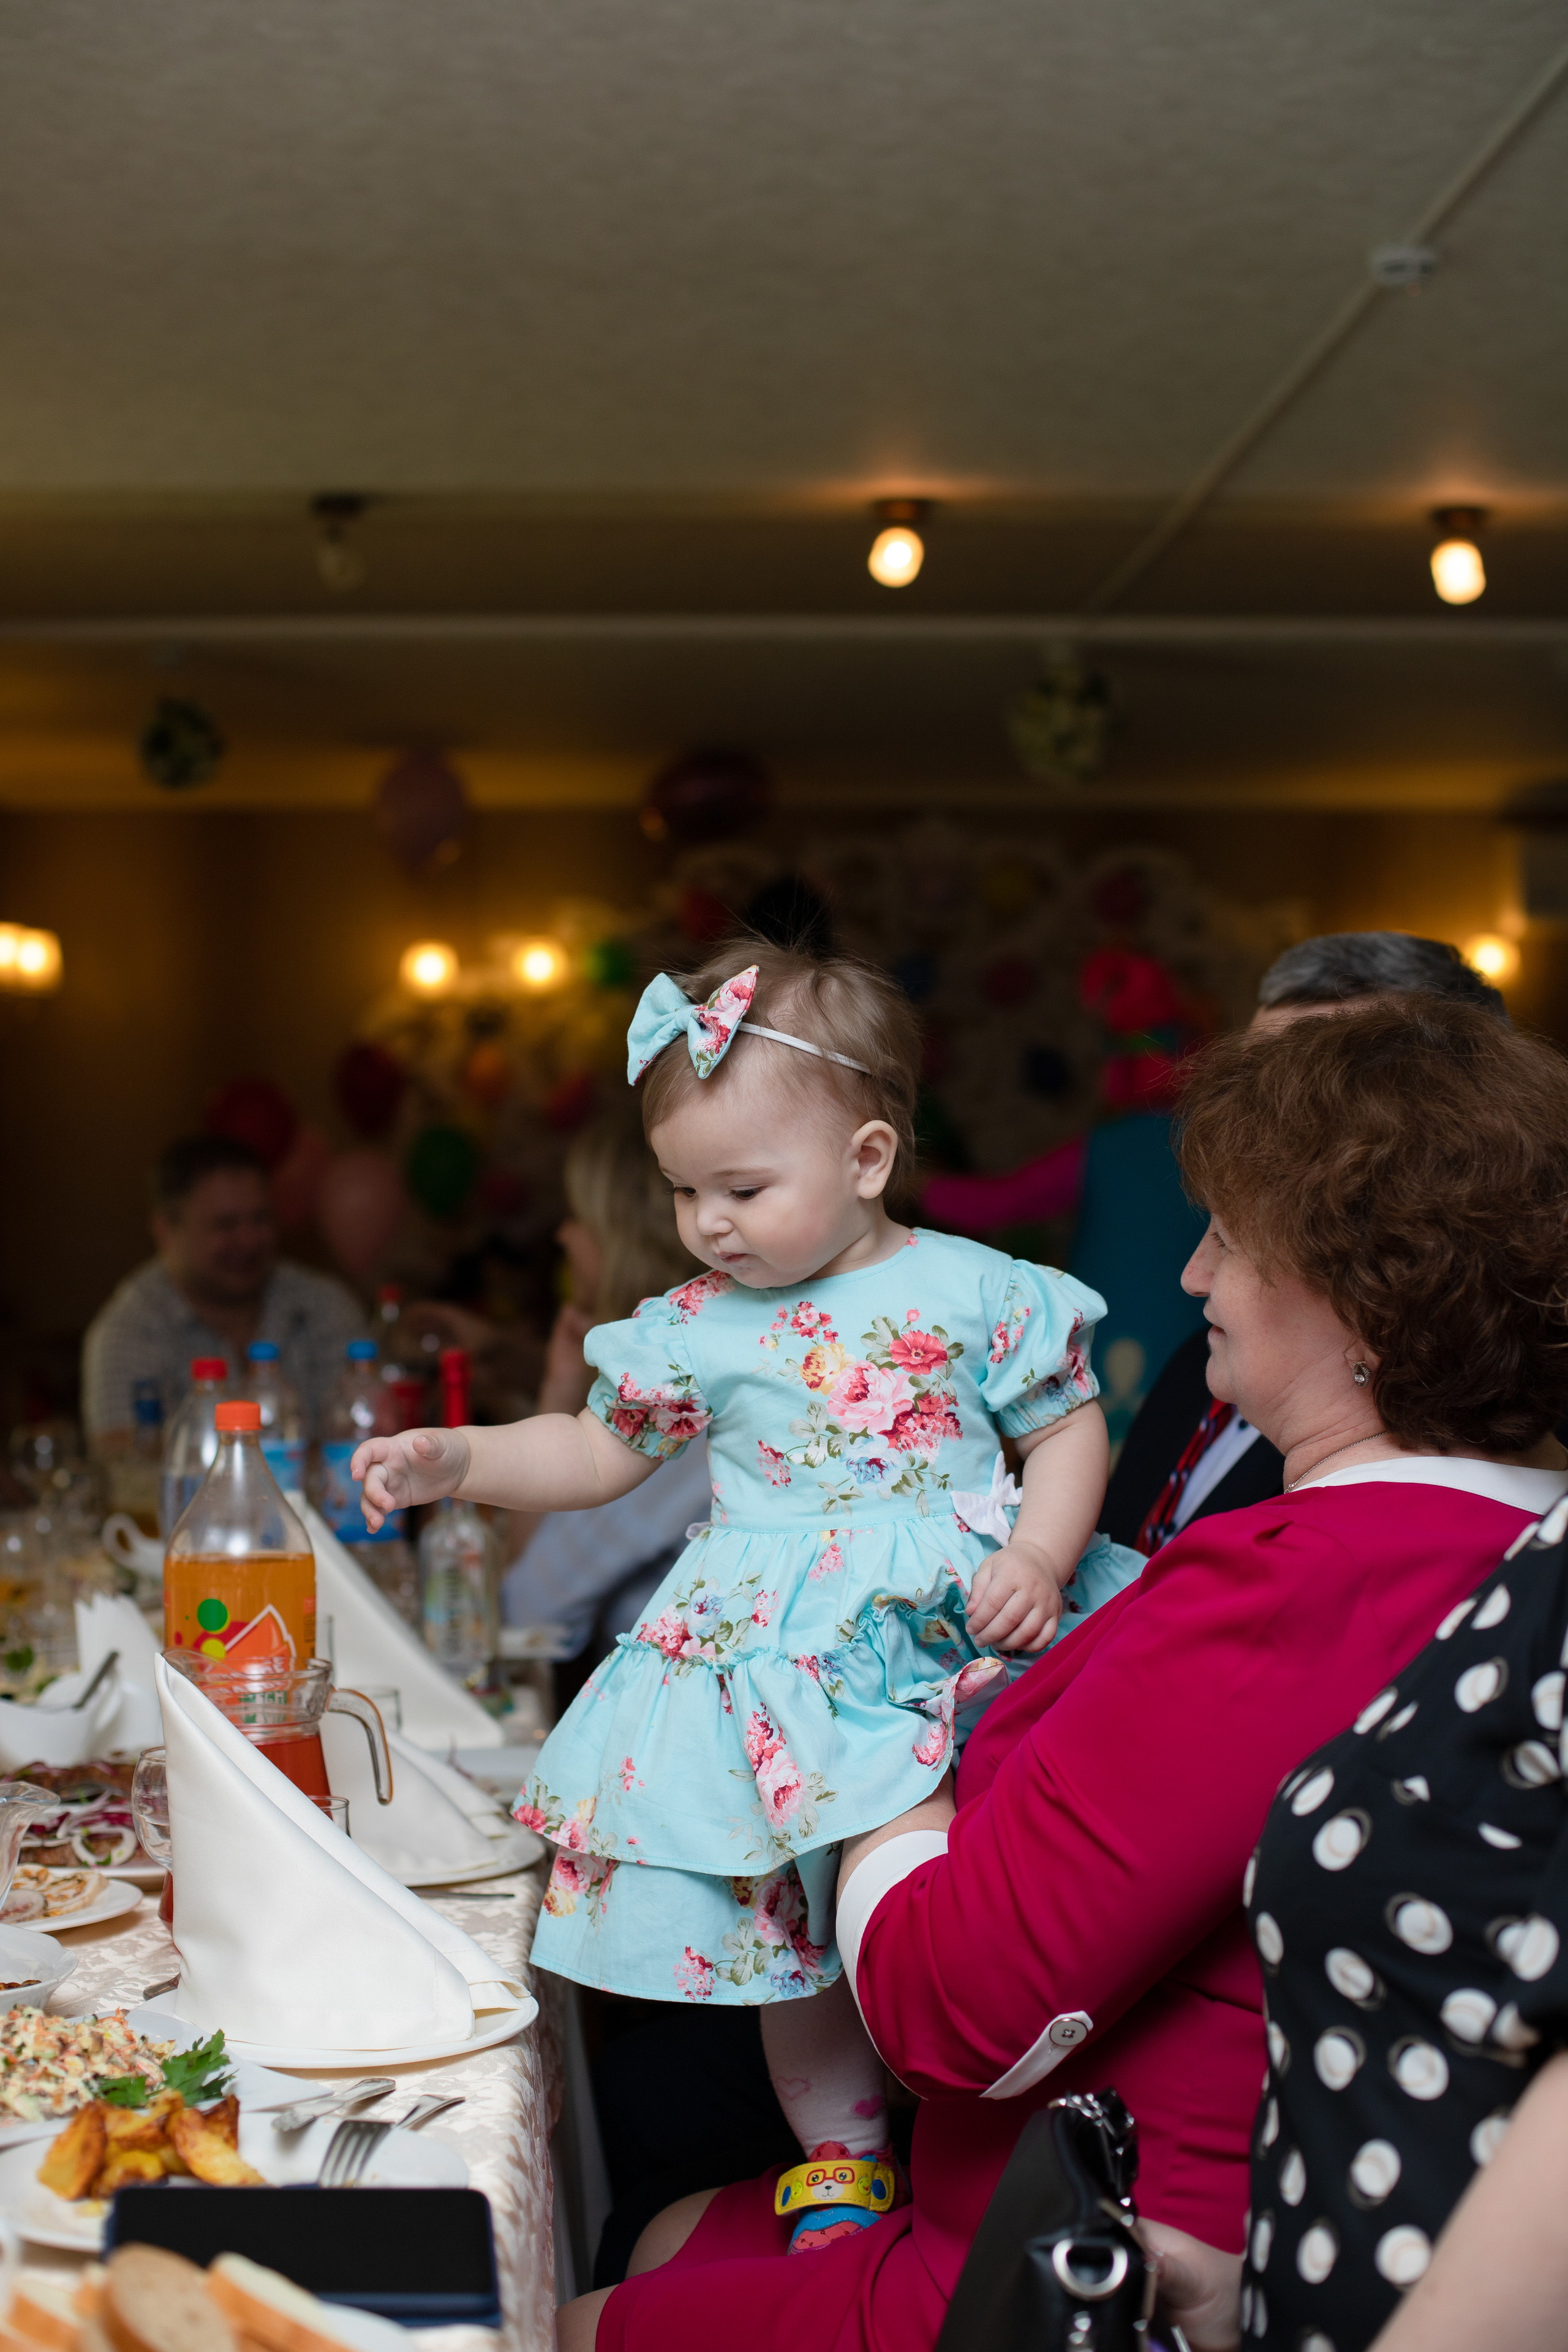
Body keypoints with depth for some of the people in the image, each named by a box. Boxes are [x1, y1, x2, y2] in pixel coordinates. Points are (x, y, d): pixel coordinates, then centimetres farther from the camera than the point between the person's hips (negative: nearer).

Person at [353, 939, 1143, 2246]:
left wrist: (1039, 1559, -10)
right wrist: (459, 1461, 3)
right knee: (790, 1904, 3)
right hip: (785, 1664, 2)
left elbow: (1071, 1425, 5)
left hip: (968, 1622, -2)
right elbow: (600, 1453, 16)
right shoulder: (695, 1331, 7)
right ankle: (842, 2157, 22)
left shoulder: (975, 1291, 0)